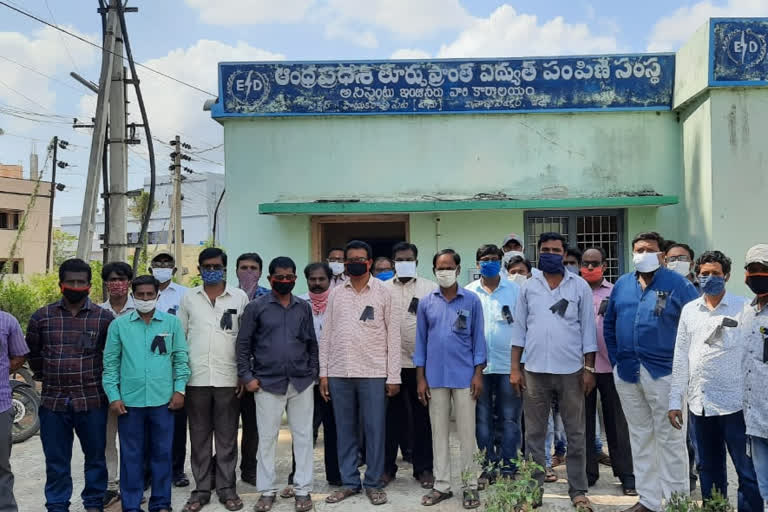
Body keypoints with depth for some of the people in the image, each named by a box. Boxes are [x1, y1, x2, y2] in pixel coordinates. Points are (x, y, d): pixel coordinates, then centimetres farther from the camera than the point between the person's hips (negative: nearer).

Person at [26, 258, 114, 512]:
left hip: (92, 400, -1)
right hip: (53, 401, 1)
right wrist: (47, 377, 16)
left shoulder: (104, 317, -1)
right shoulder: (42, 316, 3)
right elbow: (33, 353, 15)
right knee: (56, 460, 10)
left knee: (95, 457, 10)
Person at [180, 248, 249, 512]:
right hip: (196, 378, 1)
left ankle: (226, 487, 17)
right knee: (199, 436, 8)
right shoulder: (189, 298, 6)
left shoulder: (240, 297, 2)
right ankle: (201, 489, 19)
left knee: (227, 436, 6)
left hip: (228, 378, -1)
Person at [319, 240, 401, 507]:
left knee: (374, 430, 3)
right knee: (345, 431, 10)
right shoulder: (335, 293, 8)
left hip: (373, 373, -2)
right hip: (339, 373, 3)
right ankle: (349, 482, 21)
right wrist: (323, 372, 3)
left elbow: (393, 335, 0)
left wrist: (393, 376, -5)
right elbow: (326, 334, 9)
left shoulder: (384, 292, 1)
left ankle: (373, 483, 16)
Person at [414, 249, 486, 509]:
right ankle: (442, 485, 20)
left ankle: (469, 485, 17)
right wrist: (420, 377, 3)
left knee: (466, 432, 5)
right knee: (439, 432, 10)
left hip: (464, 376, -2)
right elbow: (421, 341, 6)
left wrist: (478, 373, -5)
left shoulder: (472, 300, -1)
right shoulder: (426, 302, 4)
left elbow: (478, 338, 0)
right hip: (435, 377, 2)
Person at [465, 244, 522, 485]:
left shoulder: (515, 290, 4)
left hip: (508, 364, -1)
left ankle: (508, 469, 13)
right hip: (478, 365, 1)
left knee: (509, 419, 3)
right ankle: (487, 468, 19)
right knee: (482, 419, 8)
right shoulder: (468, 292, 6)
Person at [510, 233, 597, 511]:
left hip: (571, 371, -1)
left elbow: (588, 329, 1)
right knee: (534, 434, 9)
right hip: (535, 370, 1)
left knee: (575, 435, 9)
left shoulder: (580, 286, 1)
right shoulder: (528, 287, 5)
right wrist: (515, 368, 1)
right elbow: (519, 329, 5)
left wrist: (589, 369, -3)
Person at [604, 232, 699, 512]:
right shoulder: (622, 285, 9)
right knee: (640, 437, 13)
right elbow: (609, 325, 17)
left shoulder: (677, 284, -5)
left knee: (670, 438, 3)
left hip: (664, 371, -5)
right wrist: (616, 359, 9)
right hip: (626, 373, 5)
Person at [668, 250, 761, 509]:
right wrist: (675, 400, 7)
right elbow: (681, 357, 10)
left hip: (734, 402, -4)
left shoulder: (743, 308, -2)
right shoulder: (689, 310, 9)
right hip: (699, 403, 4)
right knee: (709, 470, 15)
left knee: (747, 471, 0)